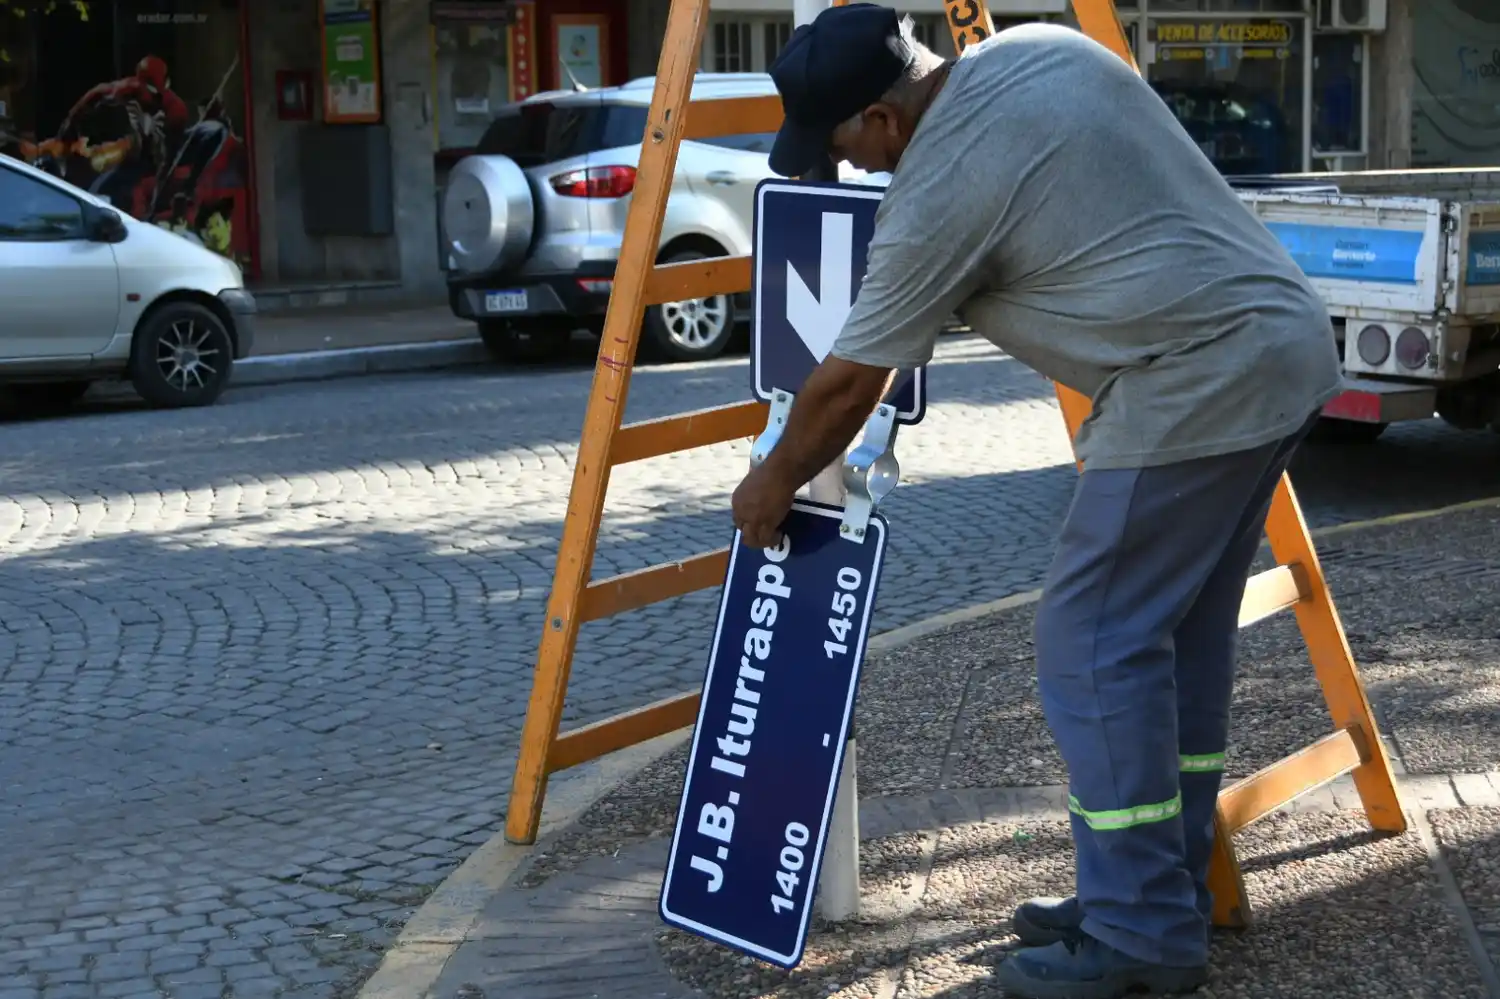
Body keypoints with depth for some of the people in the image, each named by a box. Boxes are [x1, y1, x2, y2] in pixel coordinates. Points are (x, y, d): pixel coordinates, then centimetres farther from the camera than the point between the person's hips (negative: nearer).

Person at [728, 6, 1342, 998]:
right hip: (1289, 341, 10)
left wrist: (772, 486, 13)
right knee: (1183, 635, 15)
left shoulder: (938, 192, -13)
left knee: (1094, 646, -4)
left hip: (1199, 388, -10)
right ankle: (1163, 894, 23)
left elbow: (847, 386, -3)